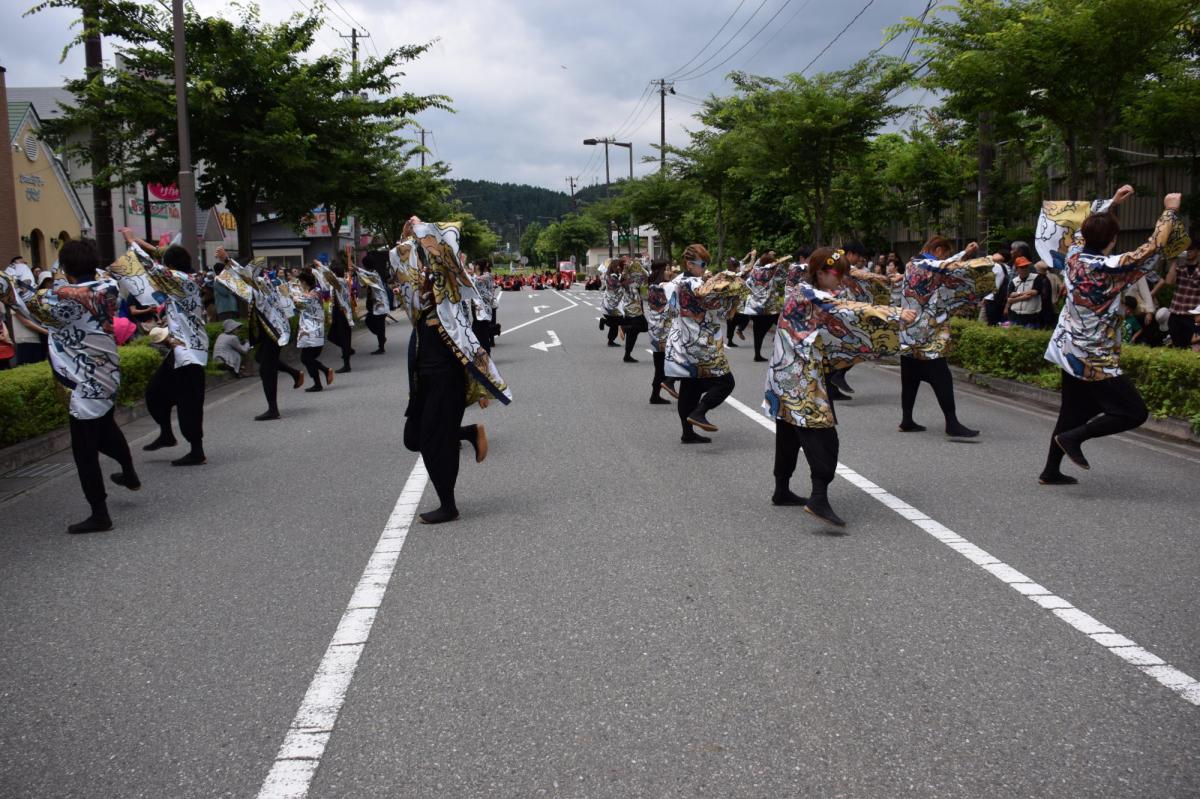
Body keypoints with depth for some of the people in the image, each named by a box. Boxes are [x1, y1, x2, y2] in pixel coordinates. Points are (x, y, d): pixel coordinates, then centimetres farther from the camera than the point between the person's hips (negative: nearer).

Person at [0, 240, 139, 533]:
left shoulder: (66, 298, -21)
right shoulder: (107, 289, -6)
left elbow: (28, 298, -17)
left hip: (85, 385, -8)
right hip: (108, 376, 8)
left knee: (85, 452, 1)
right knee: (106, 429, 32)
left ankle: (99, 515, 5)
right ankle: (129, 474, 53)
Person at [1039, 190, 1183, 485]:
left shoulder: (1074, 257, -2)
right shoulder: (1111, 268, -21)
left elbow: (1088, 230, 20)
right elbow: (1154, 247, -16)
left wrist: (1112, 202, 26)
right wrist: (1170, 210, -5)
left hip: (1070, 351, 8)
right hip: (1095, 359, -8)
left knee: (1074, 412, 16)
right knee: (1134, 413, 0)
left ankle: (1051, 471, 19)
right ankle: (1073, 437, -5)